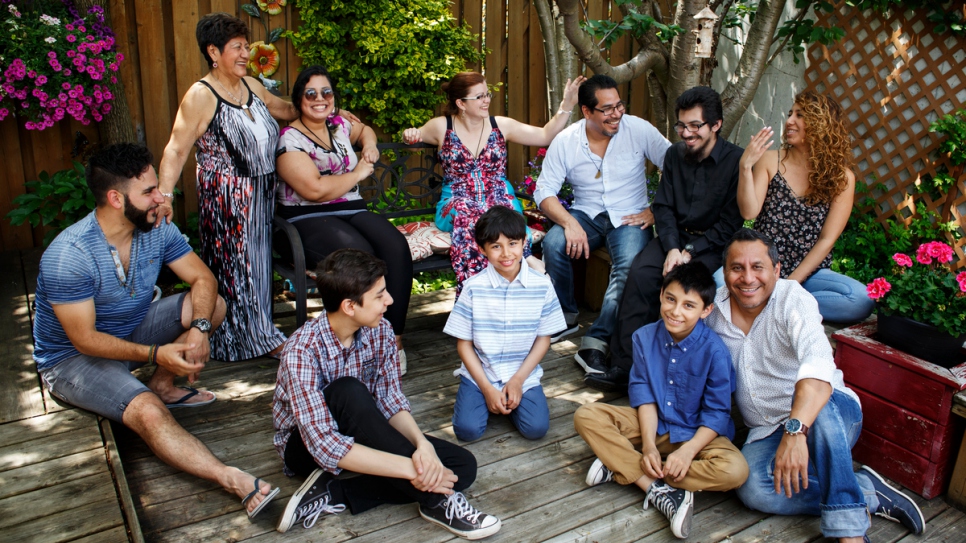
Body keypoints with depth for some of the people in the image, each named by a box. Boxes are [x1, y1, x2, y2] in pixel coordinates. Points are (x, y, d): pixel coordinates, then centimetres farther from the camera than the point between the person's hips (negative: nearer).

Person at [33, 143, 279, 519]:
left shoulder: (157, 229, -10)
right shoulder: (67, 257, -28)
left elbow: (203, 279, -8)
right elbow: (85, 339, -25)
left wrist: (199, 328, -28)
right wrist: (154, 354, -37)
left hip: (132, 332, 7)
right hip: (73, 358, -6)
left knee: (212, 304, -12)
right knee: (148, 412, -33)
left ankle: (162, 387, -4)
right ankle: (235, 482, -42)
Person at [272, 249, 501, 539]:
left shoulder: (380, 332, -11)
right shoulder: (302, 351, -29)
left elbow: (391, 401, -10)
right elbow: (323, 444, -36)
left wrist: (422, 444, -31)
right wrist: (411, 469, -39)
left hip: (363, 435, 6)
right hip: (307, 447, -5)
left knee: (462, 465, -13)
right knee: (348, 392, -38)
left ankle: (332, 494, -17)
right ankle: (435, 501, -28)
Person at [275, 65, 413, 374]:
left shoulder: (339, 125, 16)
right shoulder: (290, 139, -6)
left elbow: (364, 129, 41)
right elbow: (315, 189, -18)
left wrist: (369, 146, 17)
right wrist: (358, 173, -5)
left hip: (352, 211, 6)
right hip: (308, 221, -6)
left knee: (396, 246, -24)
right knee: (359, 253, -36)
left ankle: (394, 339, -21)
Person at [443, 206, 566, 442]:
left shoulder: (541, 285, -8)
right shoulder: (474, 287, -11)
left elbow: (543, 338, 0)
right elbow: (464, 343, -5)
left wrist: (518, 379, -10)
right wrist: (487, 388, -11)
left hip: (523, 373, 1)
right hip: (479, 373, 0)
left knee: (536, 428, -18)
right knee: (467, 429, -18)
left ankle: (511, 398, 13)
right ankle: (484, 398, 14)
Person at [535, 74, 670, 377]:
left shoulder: (639, 130, -6)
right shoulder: (565, 142, -3)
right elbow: (544, 192, -6)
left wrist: (656, 211, -15)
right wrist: (569, 223, -23)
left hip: (630, 217, -1)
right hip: (586, 214, 2)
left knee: (630, 264, -33)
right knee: (553, 244, -28)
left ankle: (596, 341, -26)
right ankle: (565, 317, -4)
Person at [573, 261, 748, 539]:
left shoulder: (714, 350, -18)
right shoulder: (645, 337, -8)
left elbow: (717, 412, -13)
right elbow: (643, 393, -6)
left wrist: (688, 451, -26)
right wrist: (648, 443, -17)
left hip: (696, 433, -2)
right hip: (652, 424, 3)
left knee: (735, 470, -31)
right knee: (585, 416, -16)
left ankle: (621, 467, -25)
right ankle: (658, 490, -24)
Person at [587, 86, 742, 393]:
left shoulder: (735, 161, -7)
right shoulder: (675, 155, 8)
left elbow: (731, 223, -9)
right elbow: (663, 207, 6)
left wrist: (691, 251, -17)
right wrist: (672, 248, -10)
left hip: (713, 244, -4)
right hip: (676, 238, 4)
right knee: (640, 272, -24)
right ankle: (623, 367, -25)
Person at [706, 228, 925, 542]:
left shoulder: (793, 300, -18)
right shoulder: (715, 308, -2)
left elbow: (818, 366, -37)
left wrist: (795, 430, -52)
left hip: (833, 415, -3)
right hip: (767, 432, 4)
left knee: (818, 410, -41)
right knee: (752, 490, -29)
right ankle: (869, 494, -16)